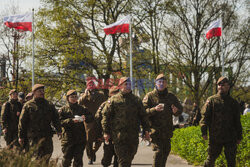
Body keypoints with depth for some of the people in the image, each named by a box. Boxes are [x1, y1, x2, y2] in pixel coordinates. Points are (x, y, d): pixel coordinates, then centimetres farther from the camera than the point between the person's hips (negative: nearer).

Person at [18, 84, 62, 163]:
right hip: (34, 136, -3)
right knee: (37, 155, -5)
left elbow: (55, 118, 17)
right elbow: (22, 121, 5)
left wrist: (59, 130, 4)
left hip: (47, 135, 3)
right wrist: (21, 136, 3)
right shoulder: (28, 105, 4)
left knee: (48, 152, -3)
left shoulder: (49, 105, 15)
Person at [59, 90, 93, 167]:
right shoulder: (63, 110, 4)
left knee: (78, 158, 2)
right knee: (67, 158, 0)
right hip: (68, 138, -2)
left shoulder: (81, 108, 14)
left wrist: (85, 118, -13)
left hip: (80, 138, 2)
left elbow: (91, 118, 9)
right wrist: (71, 121, -22)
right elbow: (60, 122, -8)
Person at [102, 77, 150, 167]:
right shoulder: (113, 100, 2)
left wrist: (146, 130, 10)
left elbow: (143, 116, 17)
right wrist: (106, 132, -3)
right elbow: (105, 115, 2)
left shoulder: (136, 100, 13)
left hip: (133, 135, 4)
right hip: (119, 135, -4)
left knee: (130, 157, 9)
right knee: (122, 158, -9)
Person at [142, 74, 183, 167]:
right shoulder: (150, 96, -1)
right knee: (158, 152, -14)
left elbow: (180, 109, 15)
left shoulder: (171, 97, 11)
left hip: (167, 131, 5)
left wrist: (176, 111, -9)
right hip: (155, 130, -5)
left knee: (166, 151, 11)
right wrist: (154, 109, -26)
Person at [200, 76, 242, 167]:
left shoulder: (233, 103, 10)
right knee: (211, 159, 8)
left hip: (231, 139, 2)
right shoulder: (211, 100, 2)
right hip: (215, 138, -2)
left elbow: (237, 121, 14)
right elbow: (205, 116, -3)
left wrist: (239, 136, 13)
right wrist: (204, 132, -13)